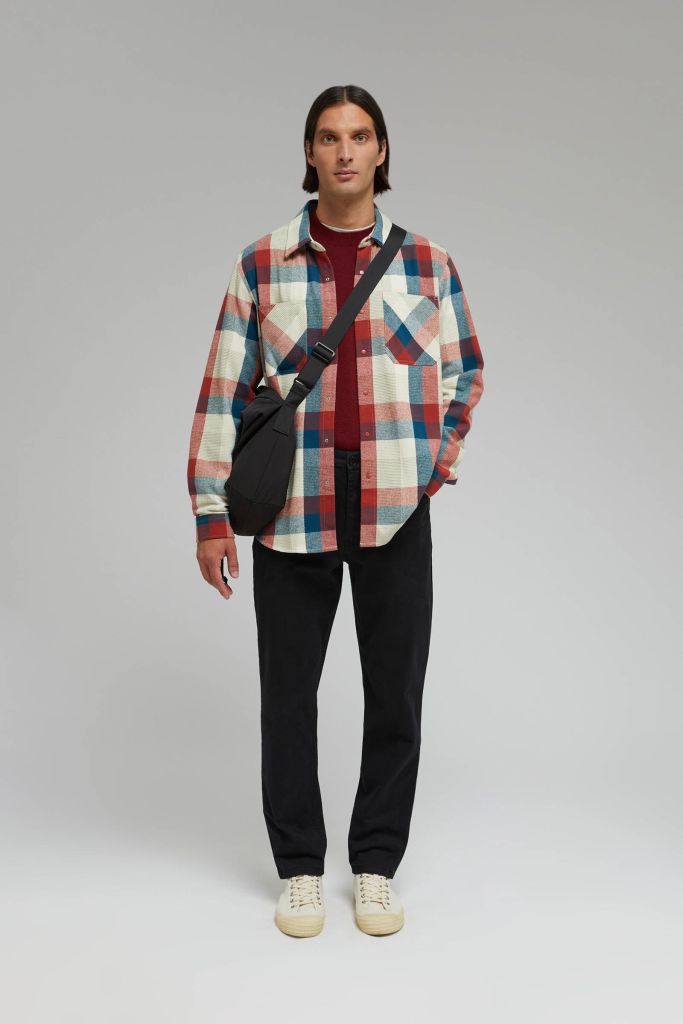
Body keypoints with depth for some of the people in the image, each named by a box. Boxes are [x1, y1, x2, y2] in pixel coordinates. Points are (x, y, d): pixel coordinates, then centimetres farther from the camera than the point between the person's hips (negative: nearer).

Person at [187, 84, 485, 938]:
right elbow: (225, 389, 1)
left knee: (396, 693, 8)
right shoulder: (261, 265, 1)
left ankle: (377, 865, 26)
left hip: (397, 513, 1)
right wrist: (211, 512, -3)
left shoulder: (428, 264, 4)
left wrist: (437, 460, 6)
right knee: (288, 693, 8)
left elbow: (466, 372, 16)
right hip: (293, 513, 0)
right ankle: (299, 867, 26)